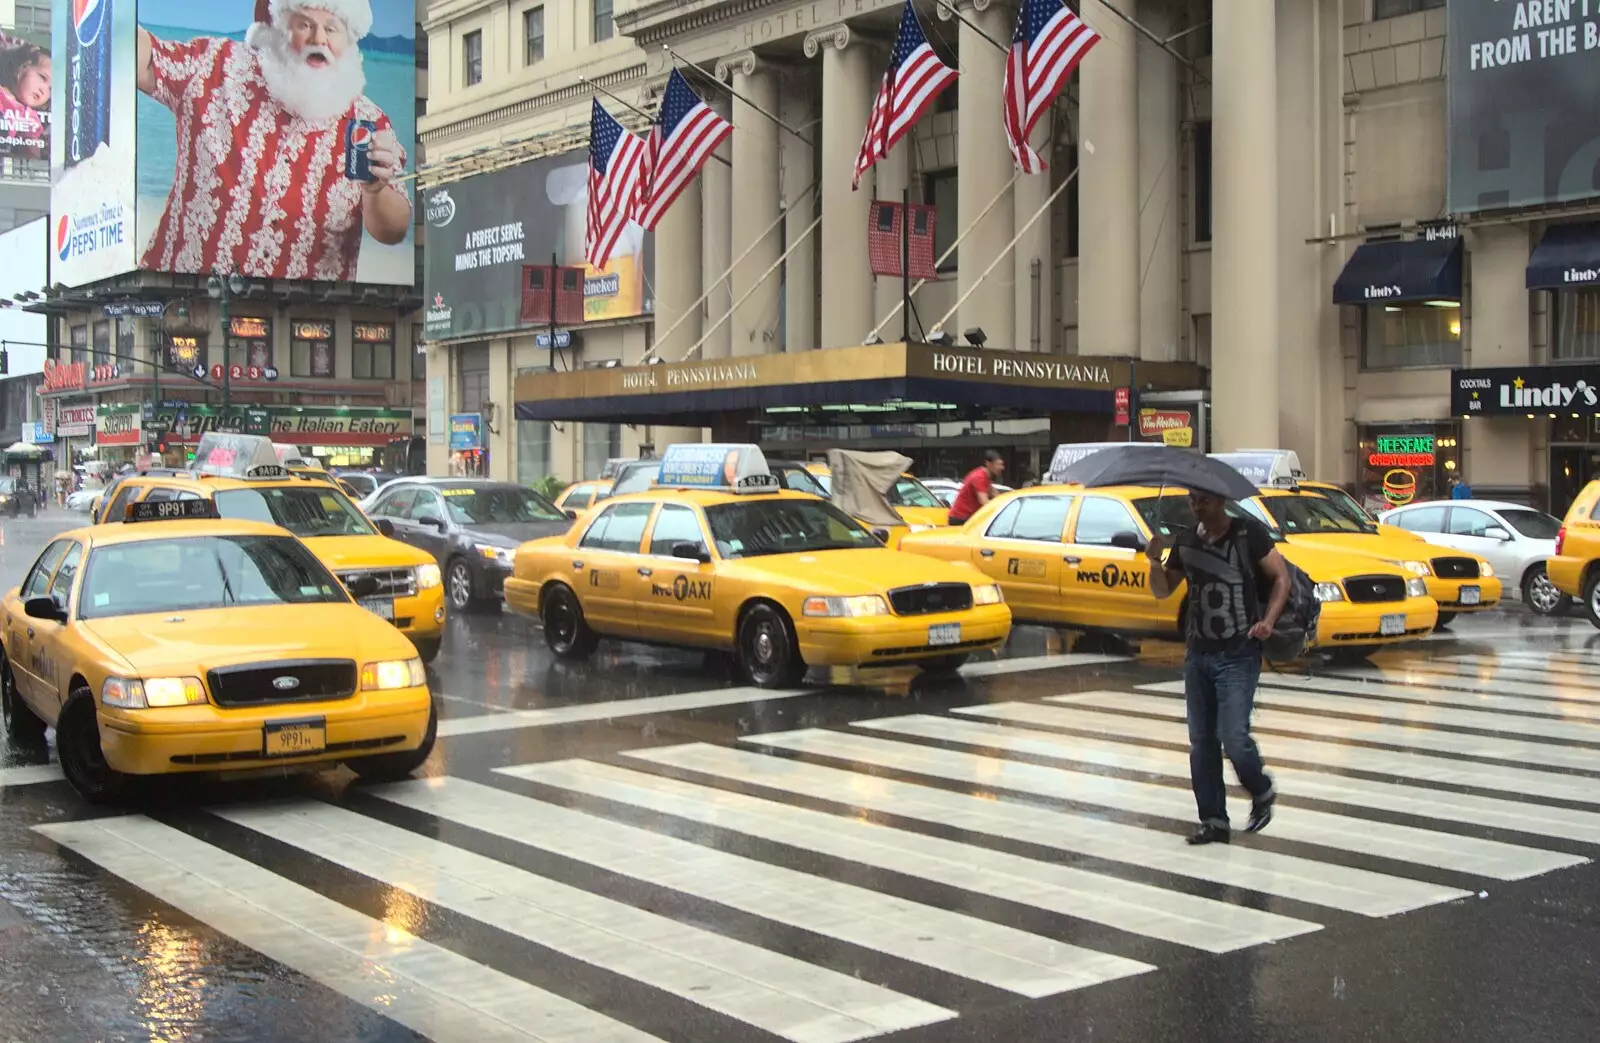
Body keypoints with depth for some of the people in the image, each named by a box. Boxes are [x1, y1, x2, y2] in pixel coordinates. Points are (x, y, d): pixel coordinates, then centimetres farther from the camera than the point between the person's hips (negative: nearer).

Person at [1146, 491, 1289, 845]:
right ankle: (1213, 821, 15)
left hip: (1239, 655, -5)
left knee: (1234, 737, -12)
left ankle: (1262, 792, 18)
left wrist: (1268, 620, -17)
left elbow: (1281, 578, -2)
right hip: (1198, 654, 5)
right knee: (1201, 742, 6)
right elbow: (1162, 590, 13)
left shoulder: (1249, 533, -6)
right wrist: (1155, 562, -7)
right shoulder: (1185, 540, 8)